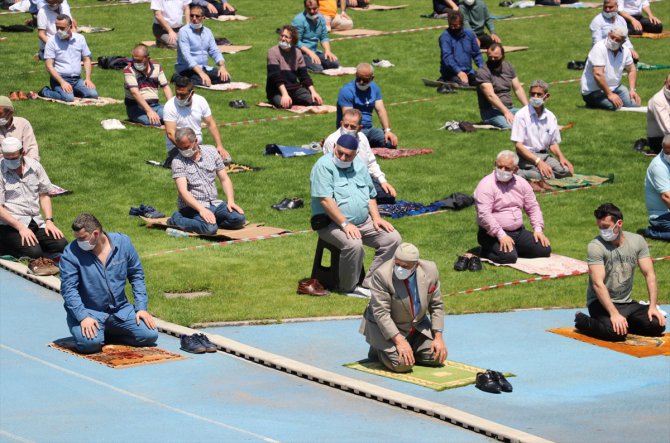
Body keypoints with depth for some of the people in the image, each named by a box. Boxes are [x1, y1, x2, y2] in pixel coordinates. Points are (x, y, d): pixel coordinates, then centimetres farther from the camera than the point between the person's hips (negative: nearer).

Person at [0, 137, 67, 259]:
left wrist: (49, 221, 1)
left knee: (62, 245, -17)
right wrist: (21, 228, -18)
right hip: (10, 225, -6)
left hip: (36, 222, 6)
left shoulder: (34, 166, 7)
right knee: (33, 252, -30)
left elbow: (44, 195, 16)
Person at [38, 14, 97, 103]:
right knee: (69, 98, -32)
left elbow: (86, 60, 14)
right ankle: (45, 92, -2)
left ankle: (71, 91, 7)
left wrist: (88, 78, -1)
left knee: (93, 94, -20)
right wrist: (62, 82, -19)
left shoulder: (80, 38, 7)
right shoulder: (52, 41, -5)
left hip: (77, 79, 4)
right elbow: (49, 66, -8)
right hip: (59, 79, -4)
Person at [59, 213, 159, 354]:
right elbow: (68, 289, -14)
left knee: (150, 335, -14)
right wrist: (83, 317, -27)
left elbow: (136, 276, 7)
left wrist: (141, 308, -1)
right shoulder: (71, 254, -12)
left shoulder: (123, 242, -2)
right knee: (89, 343, -33)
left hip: (120, 310, 4)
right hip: (89, 312, -4)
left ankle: (107, 334, 8)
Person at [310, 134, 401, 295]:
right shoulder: (324, 166, -11)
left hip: (364, 222, 7)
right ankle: (348, 288, -12)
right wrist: (345, 224, -25)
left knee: (393, 238, -8)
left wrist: (376, 217, 5)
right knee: (353, 244, -35)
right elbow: (325, 199, -20)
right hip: (331, 223, -7)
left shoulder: (359, 166, 13)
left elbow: (370, 195, 22)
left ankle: (369, 284, -4)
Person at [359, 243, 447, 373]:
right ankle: (379, 350, 7)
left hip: (418, 326, 5)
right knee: (402, 363, -23)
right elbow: (381, 313, -26)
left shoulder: (430, 270, -12)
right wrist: (399, 341, -30)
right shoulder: (382, 275, -27)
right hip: (386, 328, -5)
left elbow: (436, 306, -1)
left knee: (438, 357, -4)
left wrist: (438, 337, -9)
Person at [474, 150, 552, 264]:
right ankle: (487, 252, -2)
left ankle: (513, 249, 9)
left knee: (544, 249, -10)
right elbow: (484, 214, -21)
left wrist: (538, 229, 0)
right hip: (493, 234, -7)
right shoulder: (486, 185, -12)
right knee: (509, 257, -32)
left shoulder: (521, 183, 9)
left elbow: (533, 207, 15)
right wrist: (501, 235, -26)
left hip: (519, 232, 7)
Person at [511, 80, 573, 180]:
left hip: (544, 155, 7)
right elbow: (518, 145, -12)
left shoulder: (550, 117, 9)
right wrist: (538, 161, -22)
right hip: (527, 157, -7)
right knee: (548, 176, -31)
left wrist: (561, 157, -4)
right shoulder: (521, 115, -7)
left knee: (567, 171, -20)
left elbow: (553, 143, 17)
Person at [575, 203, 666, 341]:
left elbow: (649, 275, 0)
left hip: (627, 302, 5)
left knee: (658, 326, -15)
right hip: (601, 302, -5)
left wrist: (652, 307, -11)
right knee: (616, 332, -32)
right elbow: (598, 284, -24)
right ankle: (583, 321, -2)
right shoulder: (596, 246, -16)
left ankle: (624, 321, 11)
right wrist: (614, 314, -32)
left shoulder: (637, 241, -1)